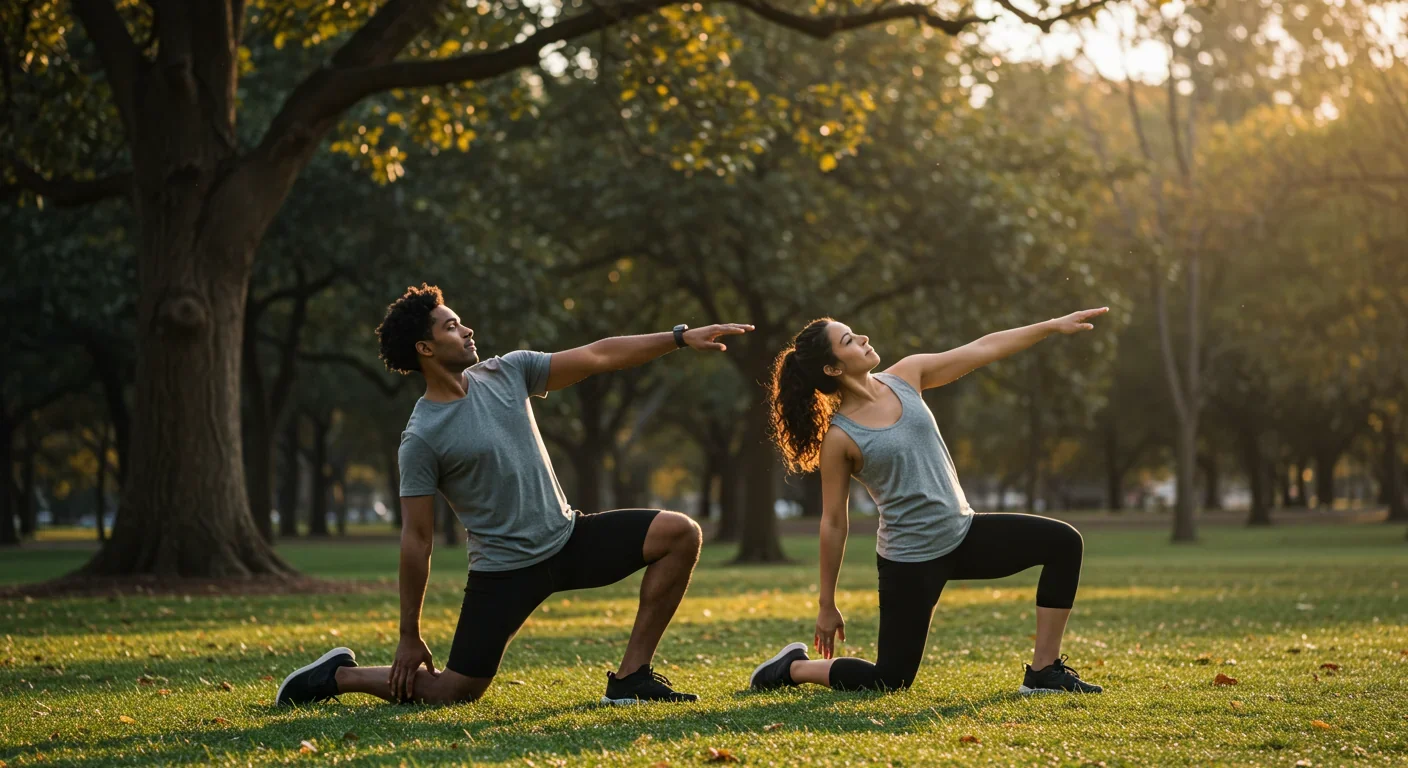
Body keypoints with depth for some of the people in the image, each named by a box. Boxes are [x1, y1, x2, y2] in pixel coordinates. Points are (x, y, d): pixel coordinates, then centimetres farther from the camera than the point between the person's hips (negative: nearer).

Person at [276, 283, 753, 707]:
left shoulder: (507, 373, 2)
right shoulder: (422, 438, -14)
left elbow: (598, 357, 1)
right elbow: (416, 539, -12)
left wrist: (682, 337, -7)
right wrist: (410, 639, -9)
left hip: (568, 537, 6)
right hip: (505, 568, -6)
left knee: (680, 533, -6)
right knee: (453, 692, -7)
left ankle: (631, 677, -4)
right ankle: (340, 676, 18)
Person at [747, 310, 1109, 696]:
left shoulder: (905, 377, -1)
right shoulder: (839, 438, -16)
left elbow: (982, 349, 3)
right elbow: (833, 523, -10)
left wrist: (1053, 325, 1)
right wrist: (827, 606, -4)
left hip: (963, 533, 7)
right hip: (911, 559, -6)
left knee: (1063, 542, -3)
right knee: (891, 680, -3)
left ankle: (1044, 672, 3)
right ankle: (794, 667, 21)